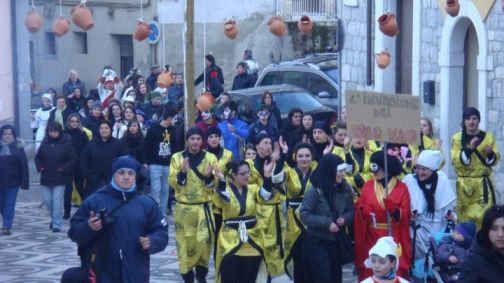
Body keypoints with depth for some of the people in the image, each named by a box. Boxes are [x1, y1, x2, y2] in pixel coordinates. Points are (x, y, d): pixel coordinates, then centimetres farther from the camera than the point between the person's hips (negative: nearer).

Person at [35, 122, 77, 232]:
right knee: (47, 200, 10)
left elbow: (73, 159, -6)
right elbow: (38, 157, 16)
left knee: (57, 200, -7)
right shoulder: (45, 142, 5)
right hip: (46, 177, 5)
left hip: (60, 178, -4)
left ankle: (57, 224, -1)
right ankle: (54, 218, 34)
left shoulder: (66, 143, -7)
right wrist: (40, 167, 0)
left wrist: (64, 168, -14)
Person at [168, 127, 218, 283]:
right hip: (183, 207, 1)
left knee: (204, 240, -8)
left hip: (204, 207, -1)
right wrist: (182, 172, -21)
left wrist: (209, 176, -22)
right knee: (184, 242, 5)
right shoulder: (177, 157, 1)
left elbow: (213, 185, -2)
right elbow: (173, 183, -4)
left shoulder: (210, 157, 0)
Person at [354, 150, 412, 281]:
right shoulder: (368, 185, 5)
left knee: (394, 273, -2)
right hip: (371, 238, 2)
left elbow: (405, 216, -7)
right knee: (370, 272, 4)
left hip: (393, 239, -2)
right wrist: (363, 211, -17)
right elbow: (360, 210, 4)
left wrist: (394, 209, -25)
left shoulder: (401, 187, -2)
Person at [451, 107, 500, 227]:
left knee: (484, 216, -6)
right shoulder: (457, 138, 0)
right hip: (465, 184, 0)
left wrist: (490, 154, -17)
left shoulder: (488, 136, 3)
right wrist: (469, 149, -22)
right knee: (465, 216, 3)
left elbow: (494, 160, 4)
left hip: (483, 183, 0)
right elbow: (456, 162, -9)